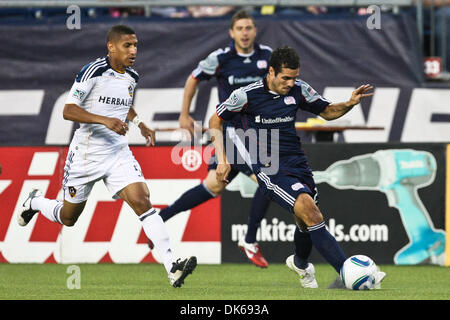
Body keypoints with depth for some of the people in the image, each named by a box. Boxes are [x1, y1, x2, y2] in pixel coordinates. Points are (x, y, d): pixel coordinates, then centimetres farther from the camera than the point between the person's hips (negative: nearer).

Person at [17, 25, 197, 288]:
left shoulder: (132, 77, 6)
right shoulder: (94, 72, -15)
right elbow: (68, 110, -20)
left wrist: (140, 124, 11)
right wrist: (105, 120, -31)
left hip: (118, 153, 4)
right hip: (86, 154, -4)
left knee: (142, 201, -18)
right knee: (68, 218, 13)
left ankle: (172, 267, -25)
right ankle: (36, 202, 47)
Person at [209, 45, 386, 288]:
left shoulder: (299, 90, 2)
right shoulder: (247, 95, -9)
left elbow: (327, 112, 17)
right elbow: (216, 121, 4)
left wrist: (350, 103, -3)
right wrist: (222, 160, -3)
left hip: (296, 162, 6)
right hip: (268, 168, -6)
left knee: (306, 223, 10)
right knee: (310, 210, -23)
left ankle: (300, 263, 46)